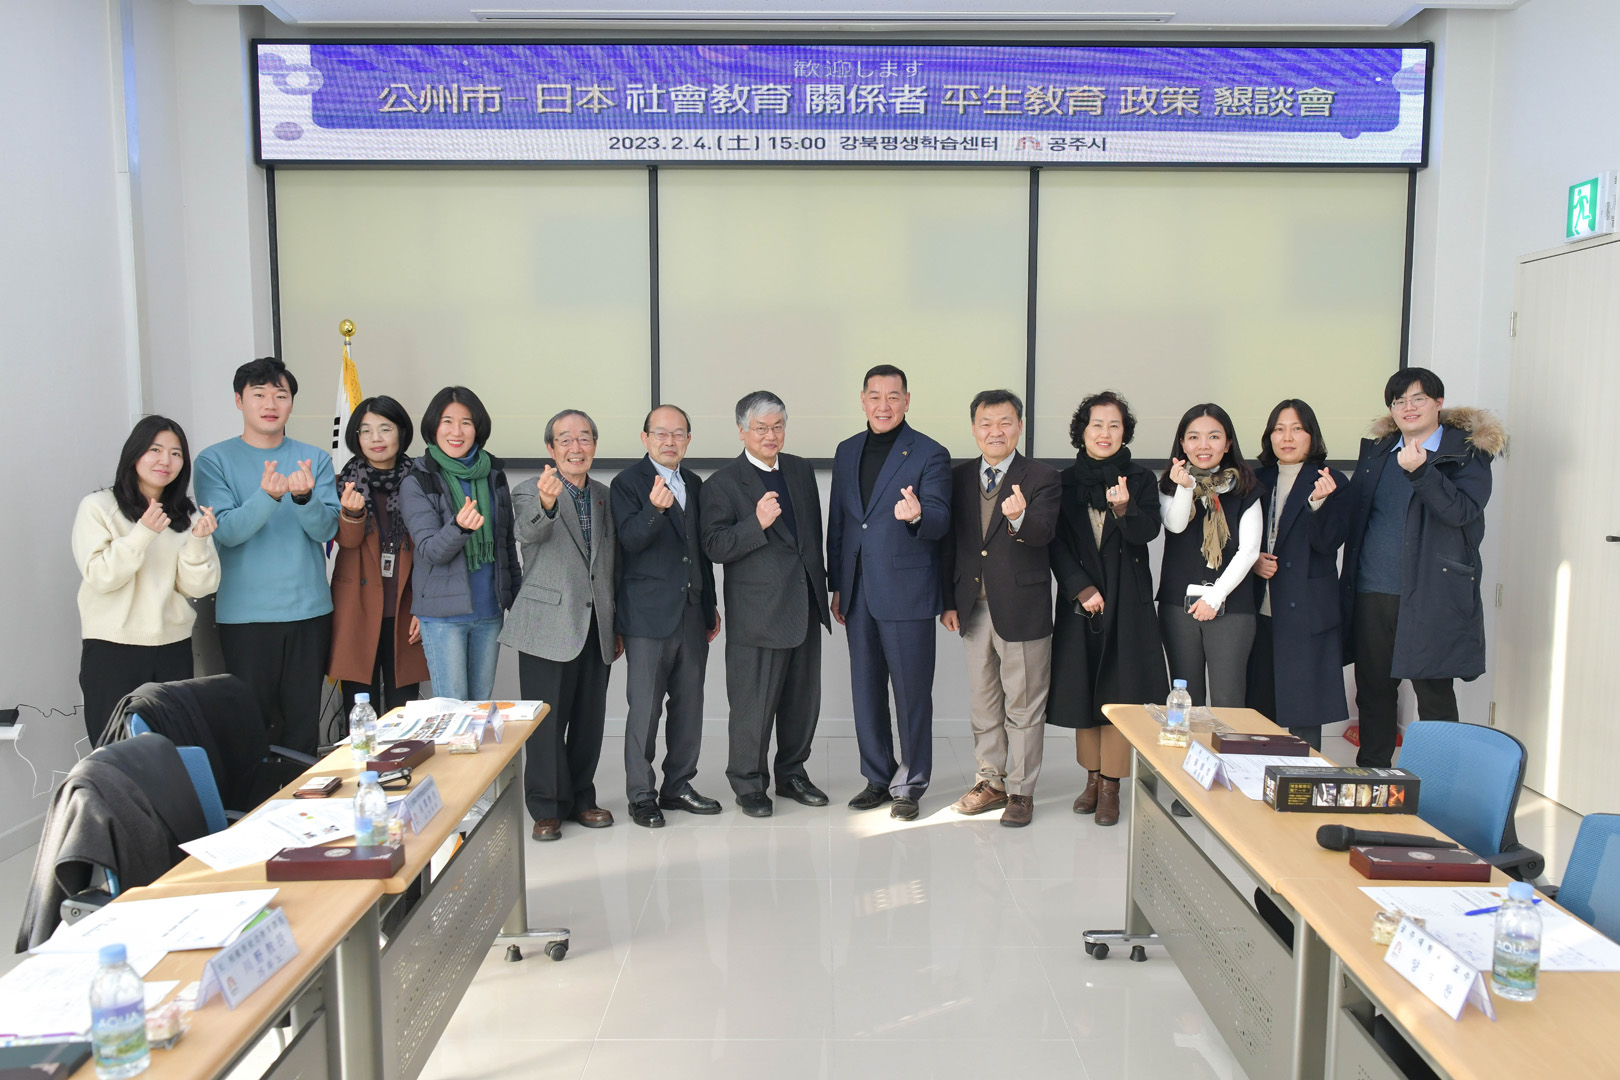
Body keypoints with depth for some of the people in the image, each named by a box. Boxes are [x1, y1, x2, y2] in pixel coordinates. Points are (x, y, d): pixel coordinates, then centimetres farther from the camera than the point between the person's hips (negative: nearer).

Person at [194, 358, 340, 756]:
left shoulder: (315, 459, 7)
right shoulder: (214, 461, 1)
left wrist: (305, 496, -24)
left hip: (309, 609, 2)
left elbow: (326, 530, -3)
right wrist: (268, 495, -28)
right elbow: (226, 532, -11)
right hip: (245, 614, -2)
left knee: (304, 721, 8)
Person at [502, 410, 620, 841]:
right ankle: (547, 808, 14)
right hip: (549, 627, -5)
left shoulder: (605, 496, 12)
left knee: (589, 720, 11)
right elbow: (528, 533, -28)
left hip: (596, 628, 5)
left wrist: (618, 626, 16)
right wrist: (546, 502, -50)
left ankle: (581, 798, 25)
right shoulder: (530, 491, -4)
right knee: (546, 721, 1)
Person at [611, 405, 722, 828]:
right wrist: (655, 508, -38)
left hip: (692, 614, 6)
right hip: (649, 616, -6)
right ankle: (641, 795, 11)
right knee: (644, 709, -1)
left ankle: (678, 785, 25)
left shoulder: (693, 484, 14)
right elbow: (630, 539, -19)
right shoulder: (628, 483, -5)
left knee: (689, 705, 12)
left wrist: (711, 606, 20)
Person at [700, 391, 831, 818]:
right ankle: (748, 782, 18)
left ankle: (792, 773, 30)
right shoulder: (723, 484, -6)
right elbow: (715, 547, -14)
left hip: (805, 604, 6)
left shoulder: (801, 470, 12)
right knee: (754, 702, 0)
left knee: (803, 698, 13)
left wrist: (822, 586, 18)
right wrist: (757, 523, -27)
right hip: (758, 613, -6)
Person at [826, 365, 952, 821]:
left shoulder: (930, 455, -5)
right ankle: (878, 778, 28)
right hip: (858, 594, 6)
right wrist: (836, 586, 14)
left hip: (906, 594, -5)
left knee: (912, 693, 2)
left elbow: (940, 521, -13)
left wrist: (917, 515, -36)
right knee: (866, 692, 13)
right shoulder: (847, 452, 12)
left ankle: (909, 784, 17)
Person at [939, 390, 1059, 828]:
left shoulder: (1042, 478, -5)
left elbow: (1043, 533, -20)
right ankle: (991, 782, 29)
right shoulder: (959, 477, 8)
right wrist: (948, 601, 6)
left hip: (1022, 608, -4)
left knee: (1023, 705, 4)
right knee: (982, 704, 15)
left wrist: (1019, 517, -42)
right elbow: (949, 542, 10)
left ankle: (1020, 791, 16)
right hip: (973, 607, 5)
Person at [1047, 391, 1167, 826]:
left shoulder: (1141, 479, 3)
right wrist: (1082, 588, -8)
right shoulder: (1066, 482, 6)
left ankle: (1110, 786, 3)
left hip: (1127, 602, -2)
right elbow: (1057, 544, 2)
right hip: (1079, 599, 2)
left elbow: (1148, 532, -9)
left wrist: (1124, 509, -28)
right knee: (1082, 688, 6)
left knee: (1118, 689, -4)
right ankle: (1093, 778, 19)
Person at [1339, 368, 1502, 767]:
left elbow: (1462, 510, -15)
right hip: (1372, 592, 5)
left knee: (1434, 693, 2)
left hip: (1431, 594, -4)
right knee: (1373, 690, 11)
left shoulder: (1468, 452, 0)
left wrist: (1420, 470, -27)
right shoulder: (1376, 449, 14)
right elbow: (1354, 514, 17)